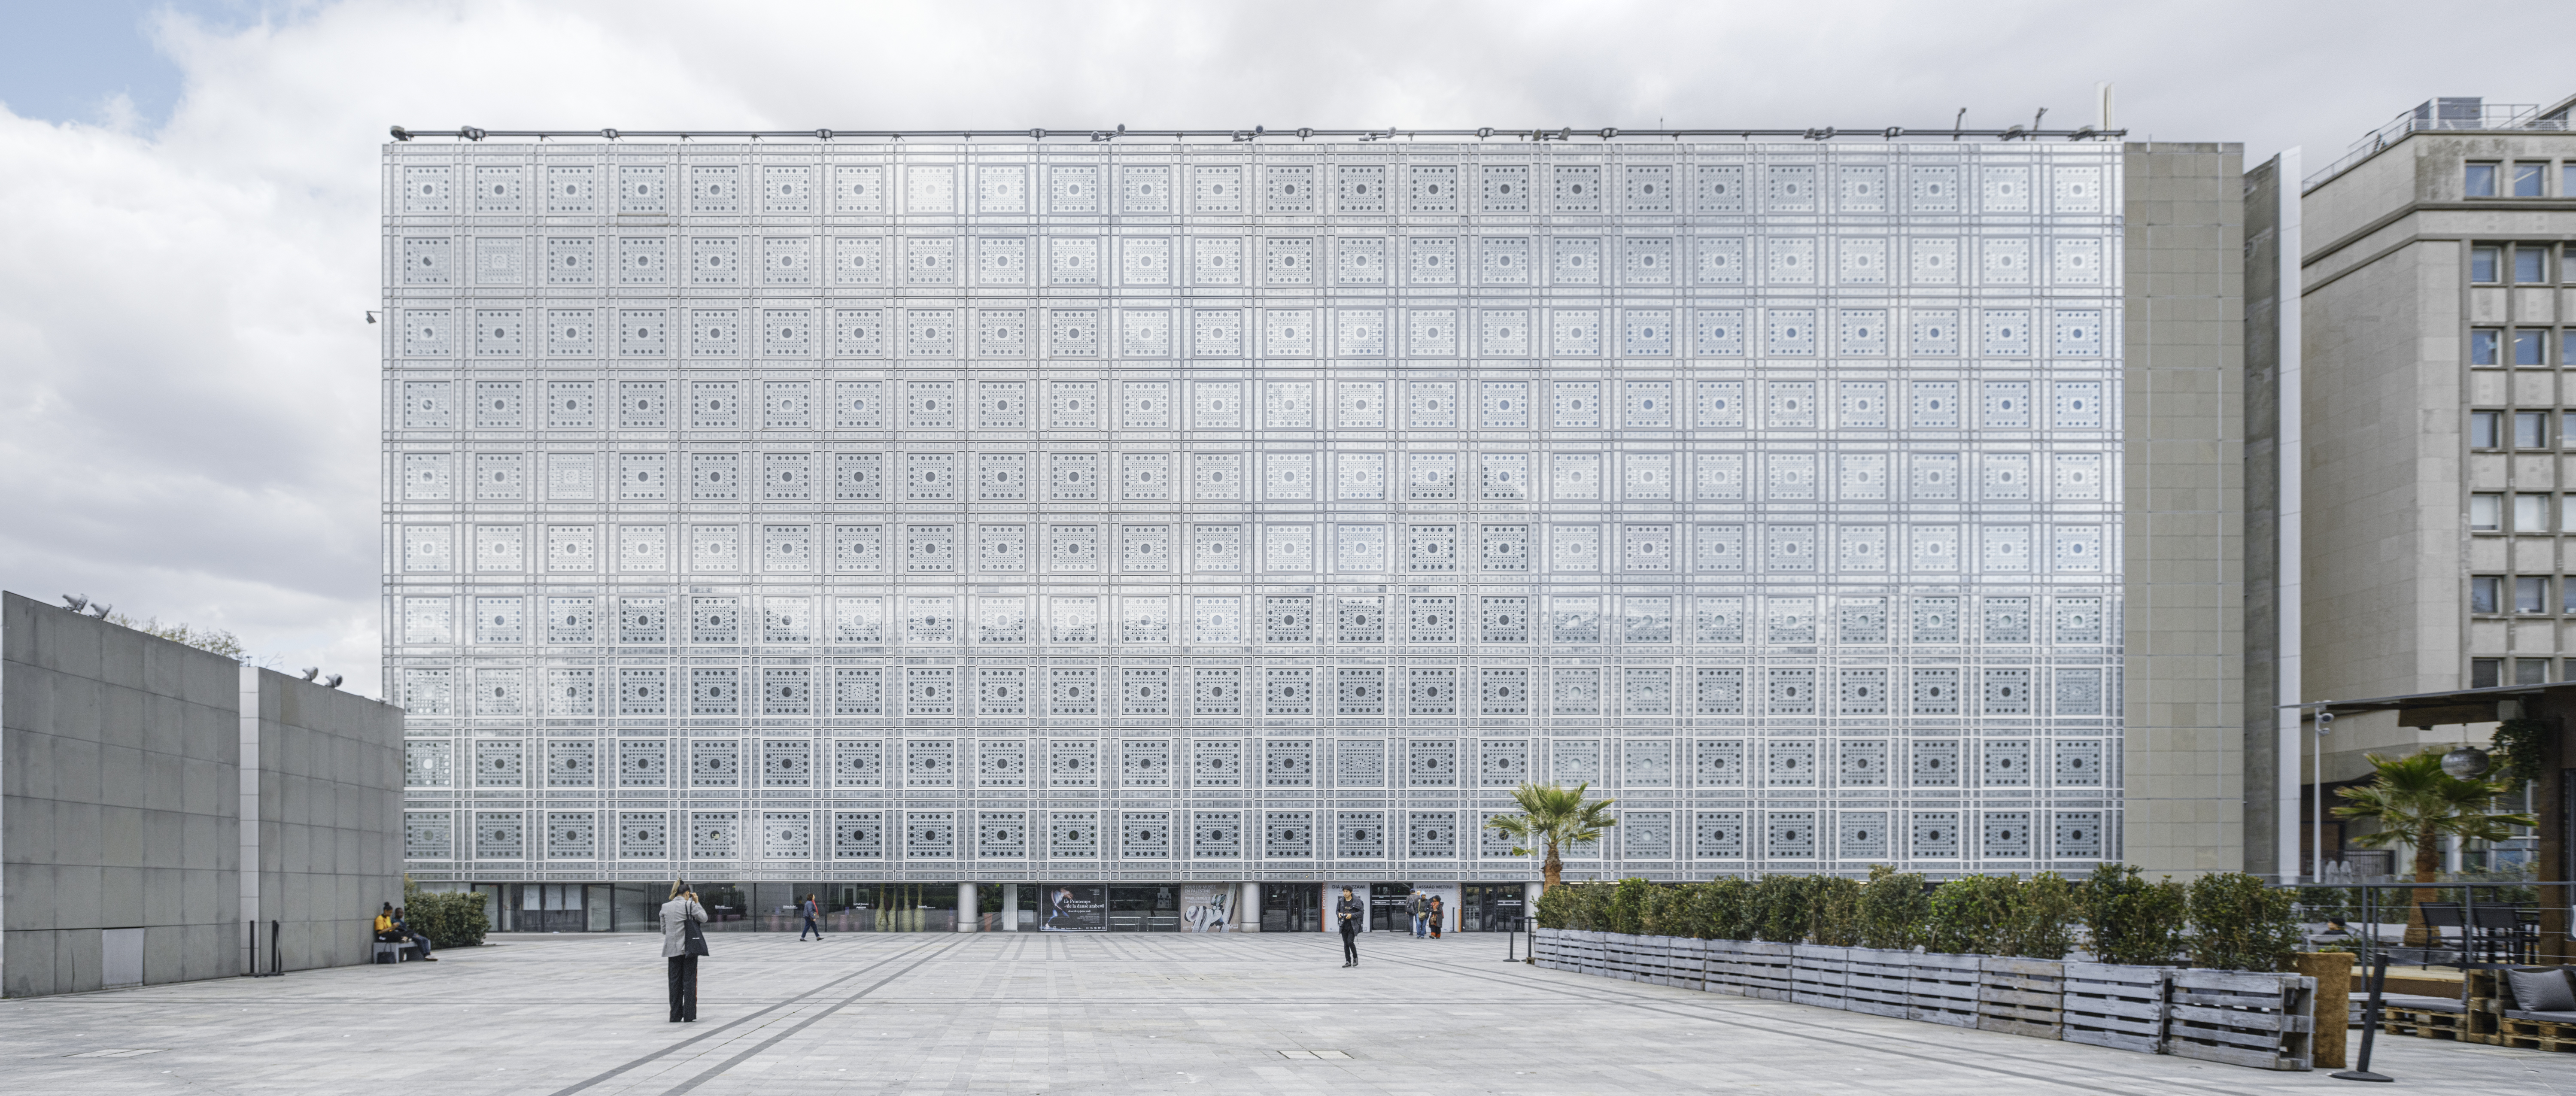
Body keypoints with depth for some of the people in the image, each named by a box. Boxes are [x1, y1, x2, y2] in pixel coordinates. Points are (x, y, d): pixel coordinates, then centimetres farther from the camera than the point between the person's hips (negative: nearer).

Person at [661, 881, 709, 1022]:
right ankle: (689, 1015, 1)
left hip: (673, 949, 3)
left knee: (675, 981, 8)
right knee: (689, 981, 3)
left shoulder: (665, 907, 4)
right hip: (689, 948, -3)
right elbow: (704, 918, -7)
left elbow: (664, 930, 9)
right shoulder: (690, 905, -9)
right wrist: (697, 902, 0)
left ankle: (675, 1016, 8)